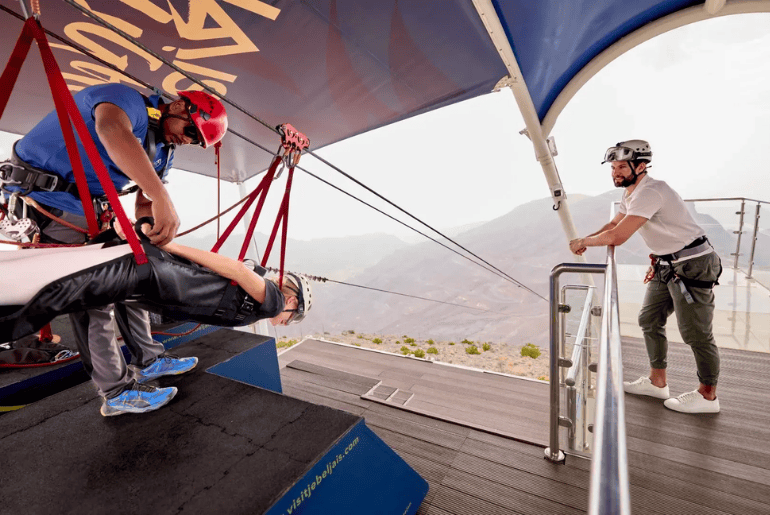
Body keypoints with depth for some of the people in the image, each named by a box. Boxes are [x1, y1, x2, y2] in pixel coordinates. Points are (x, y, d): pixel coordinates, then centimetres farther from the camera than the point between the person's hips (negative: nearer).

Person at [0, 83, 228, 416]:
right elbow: (112, 130, -44)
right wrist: (162, 198, -52)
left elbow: (143, 204, 6)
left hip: (92, 207, 9)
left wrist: (151, 225, -16)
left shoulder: (162, 149, 8)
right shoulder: (128, 99, -18)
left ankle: (148, 360, 23)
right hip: (46, 200, -9)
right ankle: (118, 393, 0)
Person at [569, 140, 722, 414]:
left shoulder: (650, 192, -25)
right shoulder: (630, 194, 8)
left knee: (696, 333, 1)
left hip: (693, 265, -10)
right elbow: (615, 224, 19)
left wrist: (583, 241, -16)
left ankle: (707, 396, 19)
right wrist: (584, 240, 2)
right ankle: (657, 382, 26)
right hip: (667, 265, 10)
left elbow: (617, 237, -32)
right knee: (650, 320, 13)